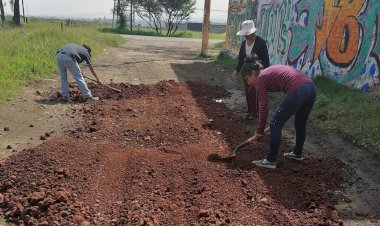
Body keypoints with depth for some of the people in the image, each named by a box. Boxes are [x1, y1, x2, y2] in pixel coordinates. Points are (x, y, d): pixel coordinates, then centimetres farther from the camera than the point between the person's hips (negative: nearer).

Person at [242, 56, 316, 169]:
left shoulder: (260, 79, 3)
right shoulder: (271, 71, 27)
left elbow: (263, 108, 0)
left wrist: (259, 132, 7)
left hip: (297, 91, -9)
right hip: (311, 88, 9)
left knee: (275, 125, 6)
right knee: (300, 124, 28)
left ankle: (270, 161, 14)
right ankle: (297, 153, 48)